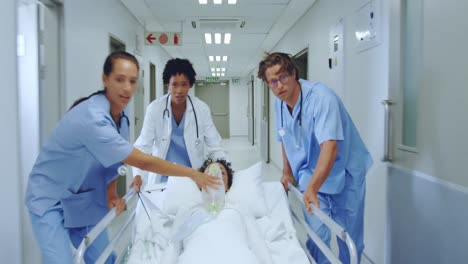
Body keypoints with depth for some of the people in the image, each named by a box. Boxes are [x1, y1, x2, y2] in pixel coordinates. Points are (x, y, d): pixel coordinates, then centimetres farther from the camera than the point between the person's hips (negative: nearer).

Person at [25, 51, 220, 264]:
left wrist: (111, 194, -9)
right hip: (51, 200, -7)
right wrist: (191, 173, -25)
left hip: (83, 198, 7)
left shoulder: (121, 115, -7)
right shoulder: (93, 119, -32)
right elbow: (142, 162, -30)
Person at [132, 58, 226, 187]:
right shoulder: (155, 108, -10)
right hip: (163, 177, 0)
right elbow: (143, 145, -9)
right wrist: (137, 174, -24)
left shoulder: (202, 109, -9)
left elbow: (214, 146, -7)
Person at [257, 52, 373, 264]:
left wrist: (311, 189, -38)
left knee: (348, 237, 3)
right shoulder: (279, 103, -2)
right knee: (316, 234, -1)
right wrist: (287, 172, 13)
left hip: (344, 173, -4)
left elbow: (329, 147, -34)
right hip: (312, 175, 5)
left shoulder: (321, 97, -24)